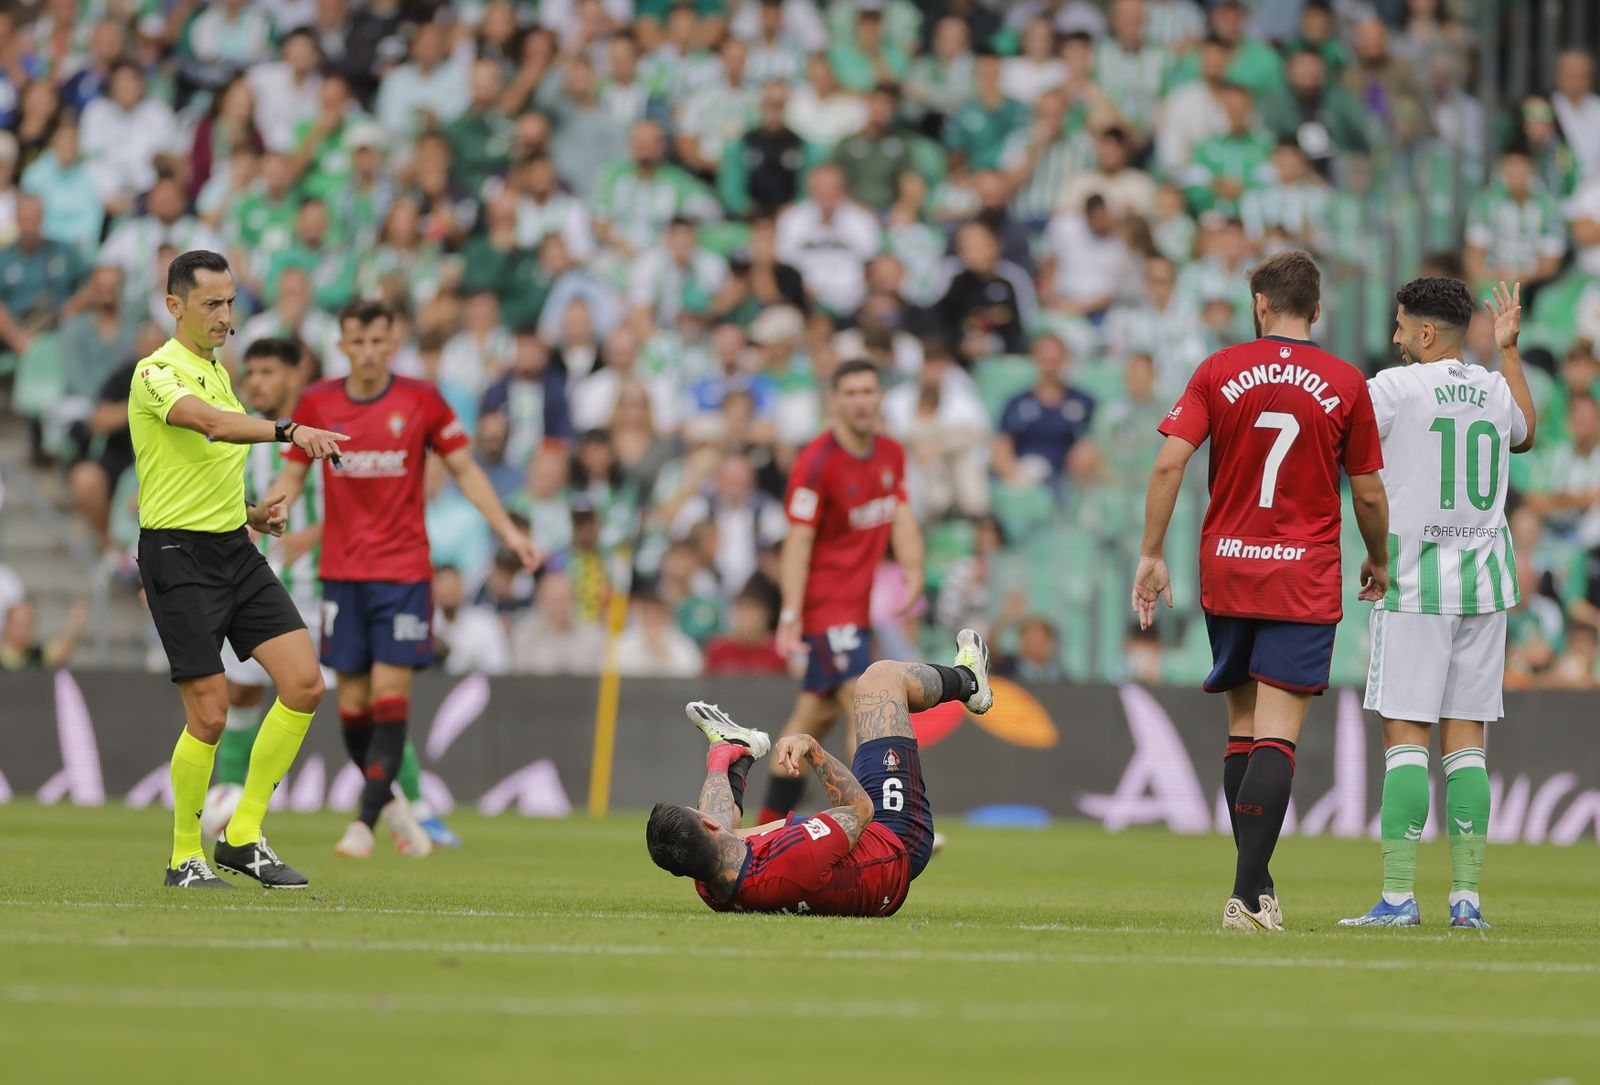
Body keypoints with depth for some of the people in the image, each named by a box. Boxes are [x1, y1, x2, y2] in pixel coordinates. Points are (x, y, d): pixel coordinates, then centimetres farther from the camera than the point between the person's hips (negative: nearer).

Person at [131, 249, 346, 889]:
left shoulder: (217, 373, 16)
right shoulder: (158, 373, -12)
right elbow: (211, 423, -34)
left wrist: (253, 513, 9)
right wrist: (289, 431, -46)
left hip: (235, 550, 8)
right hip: (179, 558, -8)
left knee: (304, 684, -3)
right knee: (209, 715, -8)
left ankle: (243, 836, 6)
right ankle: (185, 857, 9)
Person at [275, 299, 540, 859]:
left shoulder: (421, 400, -3)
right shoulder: (317, 403, 2)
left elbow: (465, 469, 5)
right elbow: (292, 479, 12)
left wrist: (508, 530, -4)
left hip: (404, 573, -2)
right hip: (341, 574, 2)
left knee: (390, 698, -11)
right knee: (352, 703, 3)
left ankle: (365, 823, -12)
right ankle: (392, 803, 26)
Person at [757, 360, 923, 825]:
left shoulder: (891, 455, 9)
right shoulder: (817, 461, -14)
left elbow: (902, 519, 8)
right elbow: (798, 541, -16)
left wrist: (913, 572, -12)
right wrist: (790, 616, -21)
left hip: (860, 603, 8)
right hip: (825, 601, -8)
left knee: (816, 712, 13)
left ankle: (769, 825, 21)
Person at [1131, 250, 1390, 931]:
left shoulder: (1219, 371, 1)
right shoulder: (1346, 384, -2)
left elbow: (1169, 462, -7)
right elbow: (1368, 494, 2)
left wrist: (1151, 556, 0)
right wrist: (1378, 562, 20)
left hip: (1226, 569, 2)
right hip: (1304, 578, -2)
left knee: (1242, 729, 15)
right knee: (1276, 736, -8)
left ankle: (1256, 883, 19)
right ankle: (1249, 893, -19)